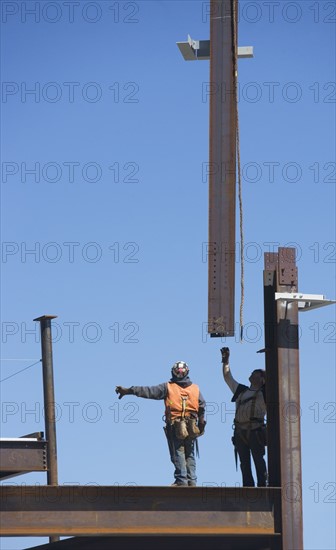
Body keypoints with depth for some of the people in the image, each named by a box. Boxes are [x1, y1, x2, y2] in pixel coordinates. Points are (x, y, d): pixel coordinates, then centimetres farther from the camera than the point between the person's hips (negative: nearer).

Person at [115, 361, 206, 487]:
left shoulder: (168, 387, 1)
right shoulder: (195, 389, 10)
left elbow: (149, 391, -4)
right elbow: (202, 407, 8)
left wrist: (129, 391, -2)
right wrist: (200, 424, 17)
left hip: (174, 426, -3)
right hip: (191, 427, 3)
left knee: (178, 454, -2)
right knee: (189, 455, 10)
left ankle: (181, 480, -8)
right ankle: (191, 480, 6)